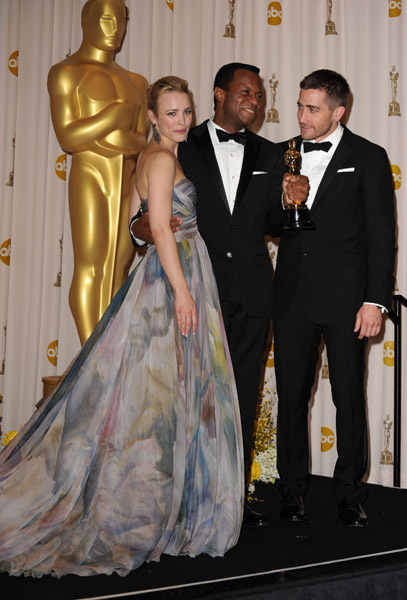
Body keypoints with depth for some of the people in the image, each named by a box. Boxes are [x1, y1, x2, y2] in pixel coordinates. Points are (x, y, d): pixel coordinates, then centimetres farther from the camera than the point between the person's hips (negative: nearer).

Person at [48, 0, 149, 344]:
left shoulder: (135, 83, 19)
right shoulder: (67, 72, 2)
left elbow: (143, 142, 10)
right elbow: (67, 137, -10)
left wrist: (112, 142, -9)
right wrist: (115, 116, -9)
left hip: (128, 184, 6)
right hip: (90, 178, -6)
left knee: (119, 269, 3)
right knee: (90, 268, -8)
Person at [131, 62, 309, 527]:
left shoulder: (269, 156, 14)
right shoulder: (183, 148, 4)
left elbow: (272, 225, 15)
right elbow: (147, 214, 4)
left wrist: (291, 201, -5)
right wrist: (143, 227, -19)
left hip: (252, 294, 3)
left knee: (242, 399, 7)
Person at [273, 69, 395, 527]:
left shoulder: (368, 158, 0)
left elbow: (381, 236, -4)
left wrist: (376, 301, -10)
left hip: (344, 297, -3)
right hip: (292, 296, 4)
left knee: (350, 398, 3)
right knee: (291, 395, 8)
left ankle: (349, 494, 17)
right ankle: (293, 491, 22)